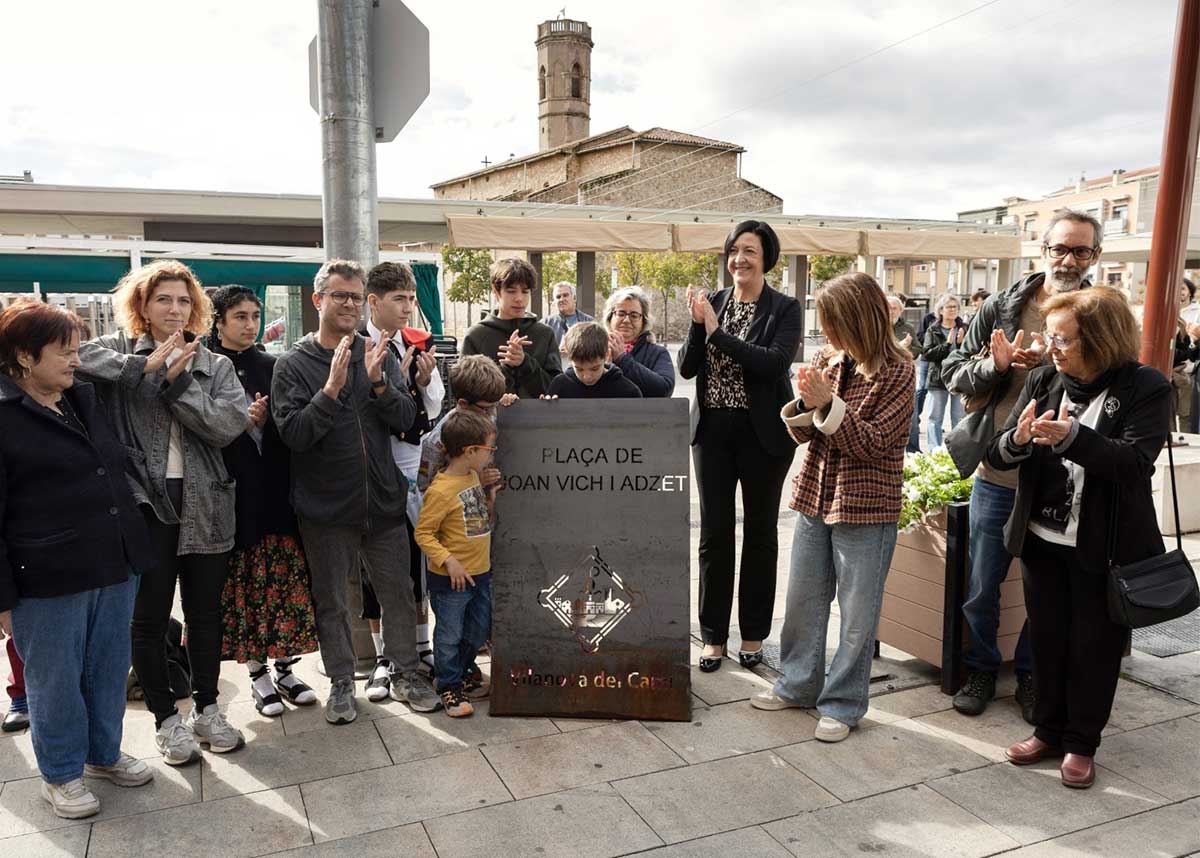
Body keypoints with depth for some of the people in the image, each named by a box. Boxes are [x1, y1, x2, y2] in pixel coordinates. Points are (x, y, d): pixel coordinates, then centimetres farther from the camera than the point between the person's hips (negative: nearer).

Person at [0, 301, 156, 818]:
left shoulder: (88, 400, 12)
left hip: (116, 566, 6)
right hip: (47, 580, -6)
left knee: (109, 670, 17)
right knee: (55, 678, 9)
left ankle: (105, 752, 36)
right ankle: (61, 773, 28)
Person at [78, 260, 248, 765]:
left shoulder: (216, 365, 7)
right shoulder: (122, 351, 2)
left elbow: (230, 424, -9)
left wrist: (177, 381, -15)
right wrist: (145, 365, -22)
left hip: (204, 505, 2)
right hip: (144, 504, -2)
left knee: (205, 612, 13)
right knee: (149, 618, 8)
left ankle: (206, 709, 29)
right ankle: (166, 719, 25)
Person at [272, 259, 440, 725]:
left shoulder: (380, 354, 4)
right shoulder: (293, 363, -5)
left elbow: (406, 417, -3)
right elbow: (293, 433, -14)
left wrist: (378, 382, -19)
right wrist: (331, 388, -25)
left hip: (384, 501, 2)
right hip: (326, 508, -2)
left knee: (398, 594, 11)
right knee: (331, 602, 11)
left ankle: (405, 673, 29)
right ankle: (342, 682, 29)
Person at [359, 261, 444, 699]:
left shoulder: (418, 345, 5)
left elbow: (435, 410, 9)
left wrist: (426, 381, -9)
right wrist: (396, 377, -20)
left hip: (416, 463, 4)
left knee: (419, 554, 12)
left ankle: (421, 643, 30)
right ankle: (383, 657, 20)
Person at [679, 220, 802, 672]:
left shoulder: (784, 308, -4)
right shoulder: (712, 302, 6)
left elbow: (775, 363, -21)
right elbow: (686, 368, 0)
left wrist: (717, 331, -21)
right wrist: (697, 324, -15)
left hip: (763, 432, -3)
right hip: (713, 430, 3)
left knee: (760, 531, 10)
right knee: (714, 532, 5)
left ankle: (753, 633, 25)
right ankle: (713, 635, 18)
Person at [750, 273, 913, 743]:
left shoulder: (896, 373, -12)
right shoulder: (827, 359, 3)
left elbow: (873, 445, -17)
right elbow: (802, 433, 6)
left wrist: (829, 403, -25)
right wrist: (804, 402, -15)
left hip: (865, 509, -6)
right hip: (815, 497, 6)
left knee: (856, 612, 5)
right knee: (803, 598, 16)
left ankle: (843, 703, 20)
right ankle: (798, 684, 32)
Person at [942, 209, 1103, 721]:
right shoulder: (1001, 308, 0)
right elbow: (955, 375, 3)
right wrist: (994, 364, -17)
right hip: (997, 474, 1)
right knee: (981, 587, 13)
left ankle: (1032, 676, 35)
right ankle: (981, 671, 34)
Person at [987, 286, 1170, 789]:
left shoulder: (1146, 387, -10)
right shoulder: (1042, 381, 1)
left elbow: (1137, 461, -24)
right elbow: (997, 456, -2)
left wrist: (1071, 437, -37)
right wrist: (1017, 439, -24)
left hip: (1105, 548, -3)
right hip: (1042, 541, 4)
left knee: (1094, 646, 11)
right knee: (1047, 639, 15)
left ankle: (1081, 743, 29)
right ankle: (1049, 729, 34)